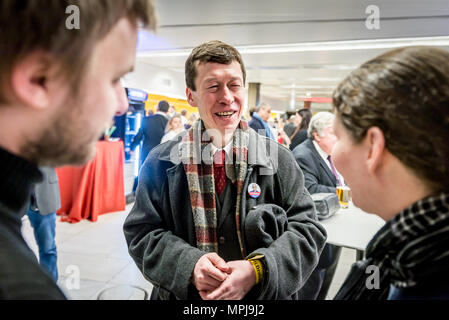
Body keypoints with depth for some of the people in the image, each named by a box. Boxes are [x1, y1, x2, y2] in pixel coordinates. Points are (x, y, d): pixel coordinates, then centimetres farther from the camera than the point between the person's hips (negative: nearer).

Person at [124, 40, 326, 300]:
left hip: (265, 294, 0)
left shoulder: (279, 159, -9)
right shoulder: (162, 162, -8)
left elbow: (307, 230, -9)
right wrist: (189, 264, -23)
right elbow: (141, 233, -6)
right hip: (181, 295, 1)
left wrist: (258, 270, -24)